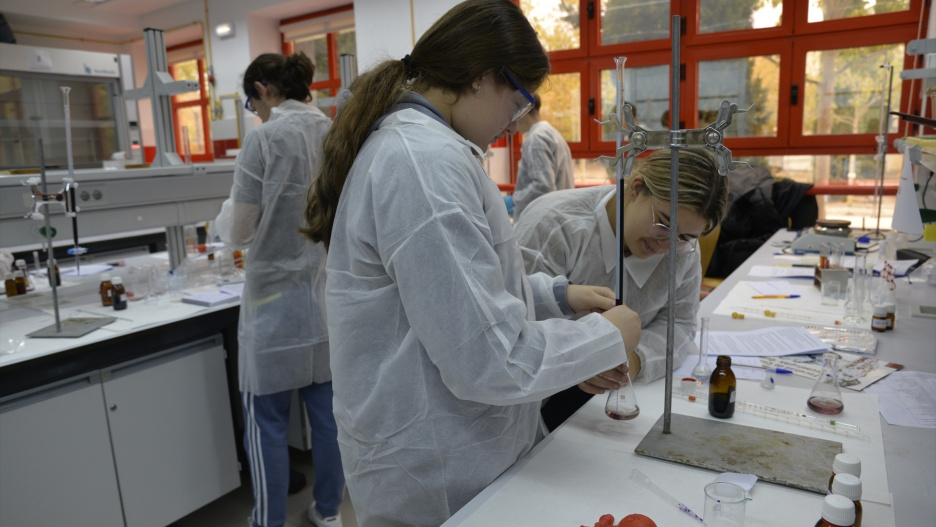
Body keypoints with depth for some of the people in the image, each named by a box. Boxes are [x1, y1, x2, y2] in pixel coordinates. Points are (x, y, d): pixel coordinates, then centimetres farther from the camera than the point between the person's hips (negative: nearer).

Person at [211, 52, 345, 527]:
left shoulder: (264, 139, -13)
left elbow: (239, 233, -10)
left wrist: (225, 220, 11)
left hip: (277, 299, -6)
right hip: (329, 295, 6)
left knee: (266, 421, 9)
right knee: (327, 411, 16)